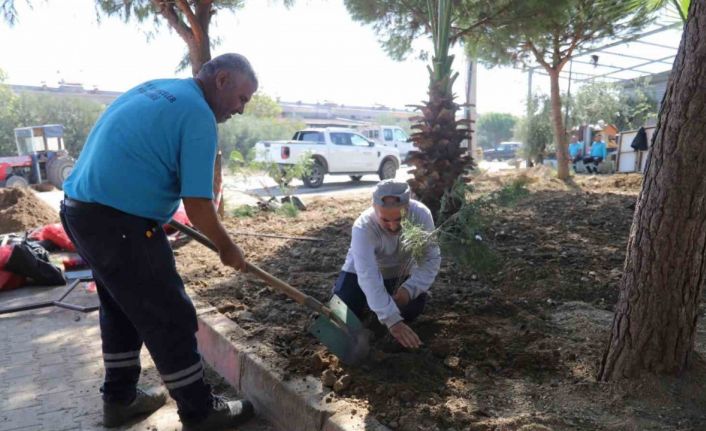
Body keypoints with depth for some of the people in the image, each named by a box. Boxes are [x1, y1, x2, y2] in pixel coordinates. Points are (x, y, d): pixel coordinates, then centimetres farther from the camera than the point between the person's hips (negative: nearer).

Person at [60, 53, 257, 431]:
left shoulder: (153, 87, 14)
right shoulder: (198, 115, -14)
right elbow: (197, 205, -17)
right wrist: (226, 248, -1)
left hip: (80, 209, 10)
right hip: (119, 223, -10)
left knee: (122, 309, 22)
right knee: (169, 318, 2)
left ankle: (119, 399, 37)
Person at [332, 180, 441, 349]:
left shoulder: (421, 214, -32)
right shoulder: (363, 227, -39)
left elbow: (431, 259, -25)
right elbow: (368, 277, -45)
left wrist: (409, 289, -39)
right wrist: (392, 320, -52)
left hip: (402, 271, 2)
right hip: (362, 270, -2)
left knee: (412, 310, -11)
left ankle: (391, 293, 21)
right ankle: (369, 299, 17)